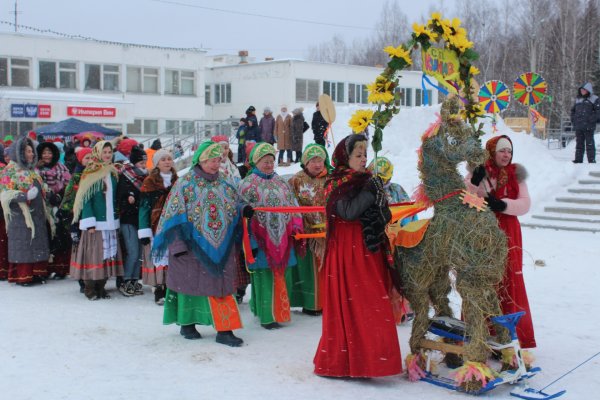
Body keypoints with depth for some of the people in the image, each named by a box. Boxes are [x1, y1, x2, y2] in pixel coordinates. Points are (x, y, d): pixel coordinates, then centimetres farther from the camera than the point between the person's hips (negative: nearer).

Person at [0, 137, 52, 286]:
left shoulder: (33, 169, 16)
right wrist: (26, 196, -21)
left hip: (38, 214, 6)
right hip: (20, 216, -6)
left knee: (38, 244, 6)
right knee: (22, 245, -3)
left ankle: (37, 273, 12)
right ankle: (22, 276, 4)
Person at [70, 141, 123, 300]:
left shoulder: (113, 173, 12)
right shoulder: (90, 173, -6)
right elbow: (86, 199, -10)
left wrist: (116, 218, 11)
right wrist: (89, 222, -15)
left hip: (110, 221, 6)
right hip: (95, 221, -6)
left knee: (108, 253, 8)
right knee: (93, 254, -4)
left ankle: (101, 286, 17)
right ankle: (90, 288, 6)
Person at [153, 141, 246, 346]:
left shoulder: (224, 185, 10)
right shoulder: (185, 184, -5)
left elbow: (233, 210, 18)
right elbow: (174, 216, -7)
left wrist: (244, 211, -5)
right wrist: (177, 245, -12)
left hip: (220, 246, 4)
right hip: (193, 246, -4)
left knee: (221, 285, 1)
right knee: (190, 282, 7)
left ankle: (224, 330, 2)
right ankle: (187, 324, 24)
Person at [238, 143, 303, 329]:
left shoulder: (281, 183, 16)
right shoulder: (248, 184, -2)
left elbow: (292, 204, 19)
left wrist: (295, 224, 7)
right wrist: (249, 237, -9)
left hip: (281, 237, 5)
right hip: (261, 238, -5)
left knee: (278, 275, 9)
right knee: (264, 276, -5)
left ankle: (277, 311, 21)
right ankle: (267, 316, 2)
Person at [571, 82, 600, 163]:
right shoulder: (578, 99, 17)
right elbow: (573, 110, 24)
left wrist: (593, 119, -15)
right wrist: (573, 120, 11)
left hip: (589, 126, -5)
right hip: (578, 127, 5)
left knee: (589, 144, -3)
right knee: (579, 144, 9)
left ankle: (591, 160, 0)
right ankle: (578, 159, 13)